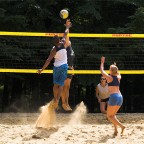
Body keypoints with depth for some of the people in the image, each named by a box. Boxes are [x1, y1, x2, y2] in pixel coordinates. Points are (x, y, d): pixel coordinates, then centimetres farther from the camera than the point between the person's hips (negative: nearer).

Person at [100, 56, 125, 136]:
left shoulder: (109, 77, -3)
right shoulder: (118, 77, 11)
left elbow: (102, 71, 14)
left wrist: (102, 62, 26)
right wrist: (115, 67, 46)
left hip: (113, 97, -7)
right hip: (120, 96, 7)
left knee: (109, 116, 2)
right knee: (113, 114, 21)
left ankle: (121, 126, -16)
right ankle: (116, 130, 8)